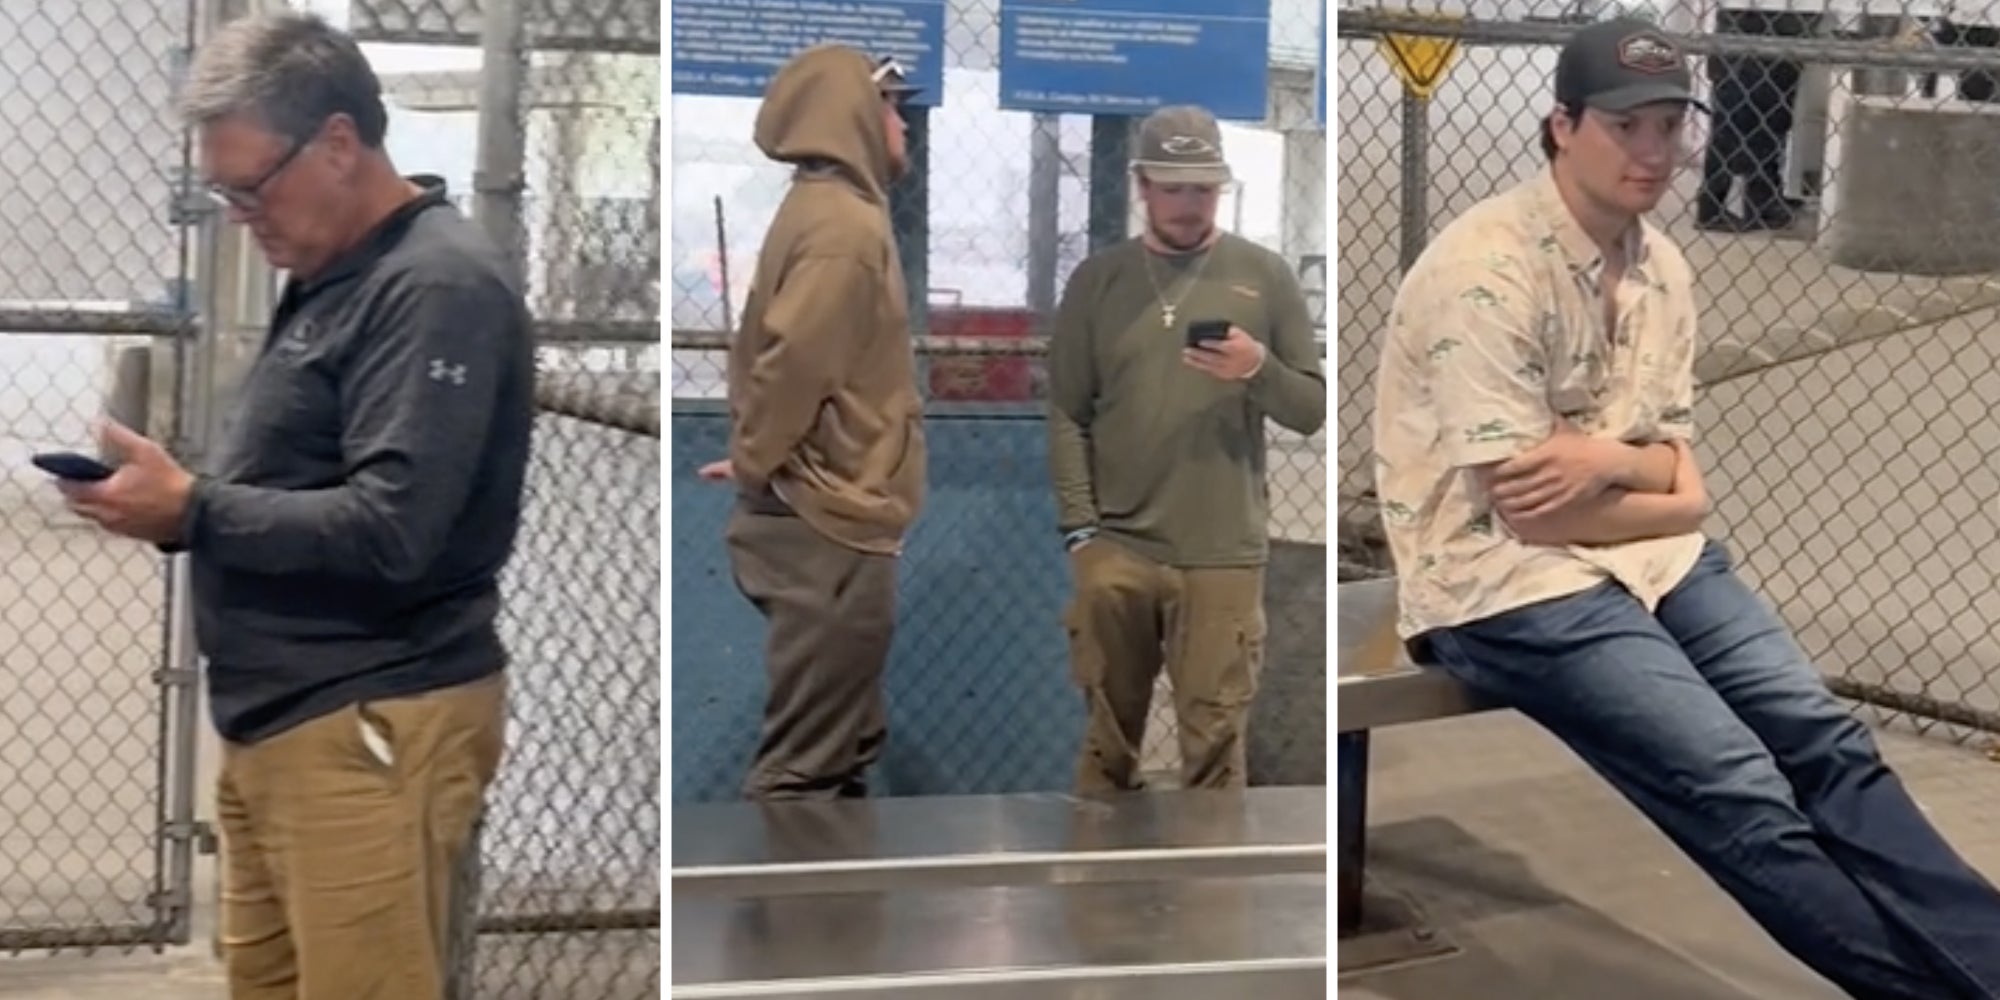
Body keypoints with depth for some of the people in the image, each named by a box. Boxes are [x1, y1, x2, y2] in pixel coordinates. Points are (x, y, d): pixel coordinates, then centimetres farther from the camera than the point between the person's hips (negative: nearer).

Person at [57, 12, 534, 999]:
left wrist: (192, 508, -14)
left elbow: (389, 531, -23)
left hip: (370, 727, -9)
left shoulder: (438, 288, -16)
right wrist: (180, 501, 1)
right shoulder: (333, 276, 15)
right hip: (281, 720, 10)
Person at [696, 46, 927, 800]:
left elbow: (790, 353, 18)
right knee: (808, 768, -3)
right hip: (829, 524, -10)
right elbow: (795, 358, -25)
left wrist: (758, 459, 10)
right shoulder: (844, 222, -16)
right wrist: (758, 462, -11)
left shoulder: (825, 211, 16)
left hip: (824, 518, 10)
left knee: (838, 752, 19)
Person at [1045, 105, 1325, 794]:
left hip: (1223, 554, -1)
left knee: (1214, 743, 0)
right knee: (1109, 737, 8)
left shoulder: (1265, 276, 5)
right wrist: (1080, 528, -5)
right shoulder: (1096, 279, 7)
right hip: (1114, 550, 1)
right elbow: (1067, 414, 3)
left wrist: (1260, 370, -14)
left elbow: (1313, 410, 5)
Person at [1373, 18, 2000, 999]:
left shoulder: (1662, 267, 8)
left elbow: (1677, 479, 7)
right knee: (1740, 791, -17)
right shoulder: (1488, 269, -17)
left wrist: (1610, 459, -15)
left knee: (1826, 740, -7)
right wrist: (1664, 490, -5)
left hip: (1649, 558, 8)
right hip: (1506, 586, -7)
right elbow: (1529, 514, -19)